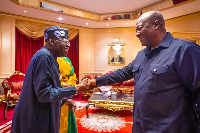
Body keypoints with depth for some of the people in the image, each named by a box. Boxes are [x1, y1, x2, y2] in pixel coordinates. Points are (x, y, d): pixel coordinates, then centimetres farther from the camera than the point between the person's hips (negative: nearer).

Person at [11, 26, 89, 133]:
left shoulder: (48, 56, 7)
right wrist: (76, 88, -23)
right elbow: (44, 94, -26)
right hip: (36, 120, -9)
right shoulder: (44, 56, -22)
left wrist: (64, 99, 13)